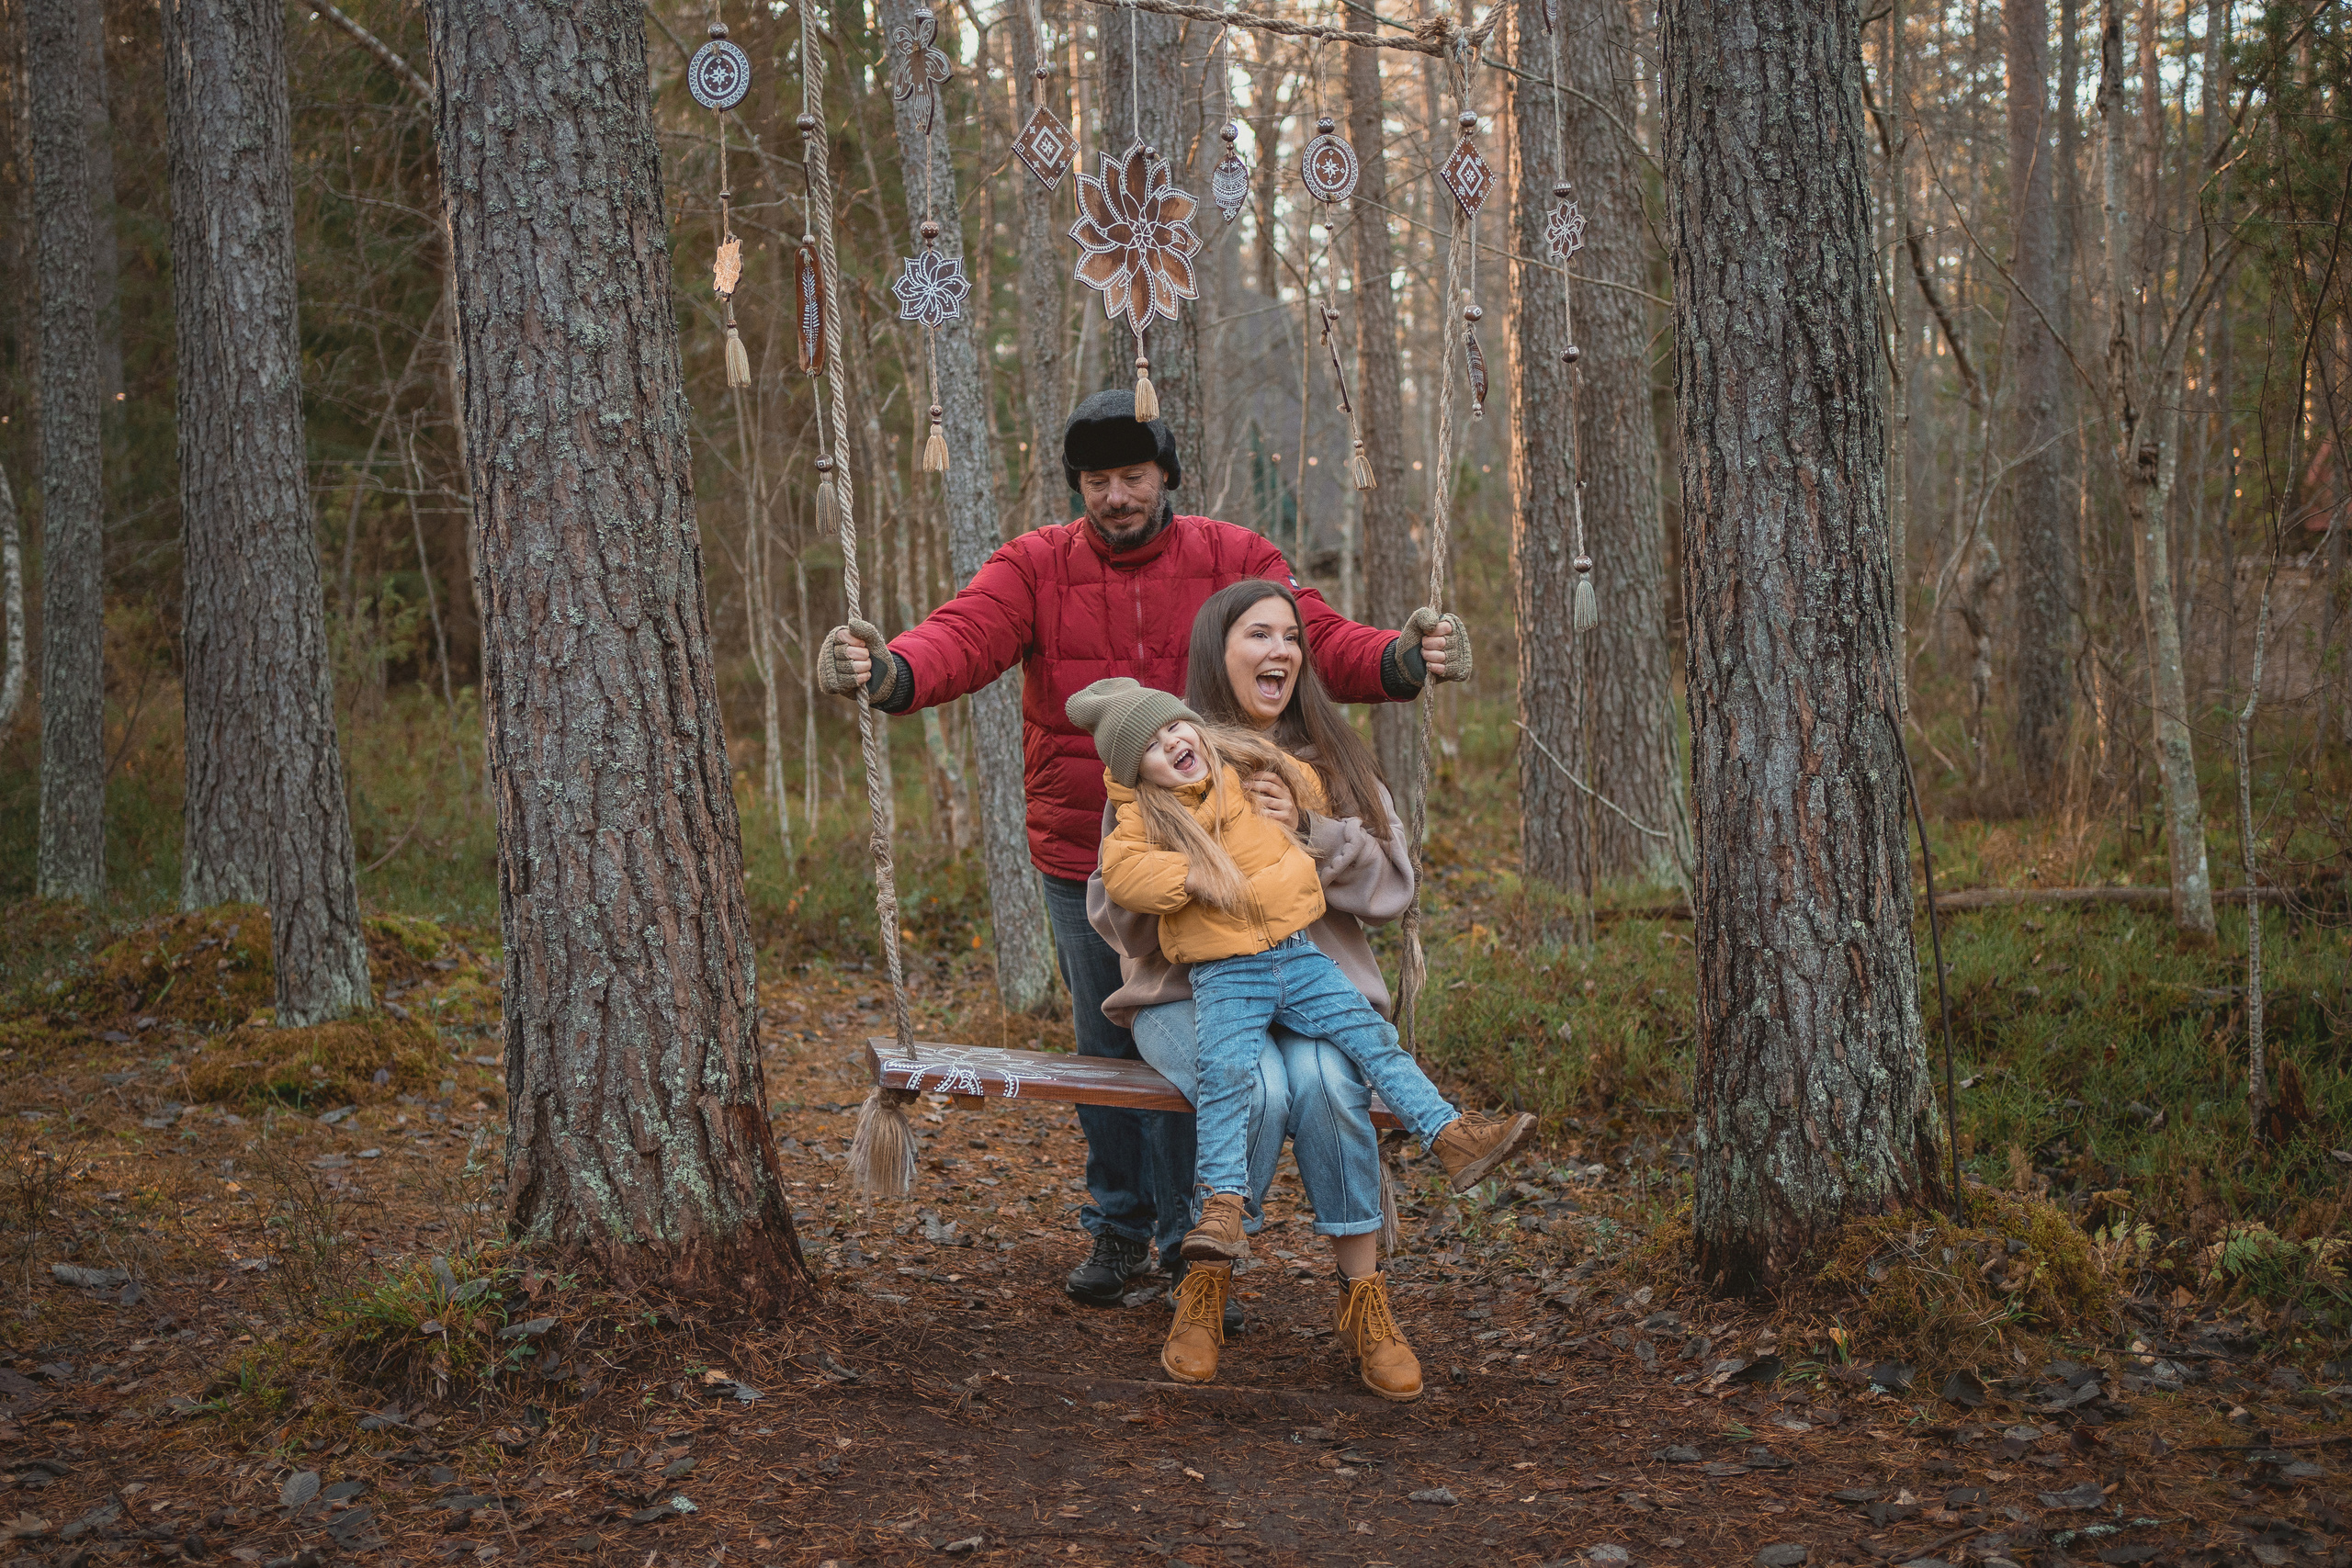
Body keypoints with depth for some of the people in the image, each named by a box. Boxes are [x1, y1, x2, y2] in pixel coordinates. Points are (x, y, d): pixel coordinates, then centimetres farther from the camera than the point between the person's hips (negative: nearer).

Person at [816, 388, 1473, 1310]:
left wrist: (1399, 660, -32)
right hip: (1080, 862, 1)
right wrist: (889, 671, -39)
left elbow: (1317, 640, -10)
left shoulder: (1234, 561, -1)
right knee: (1106, 1051, 13)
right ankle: (1118, 1228, 30)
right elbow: (963, 637, -17)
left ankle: (1192, 1244, 17)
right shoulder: (1036, 566, -1)